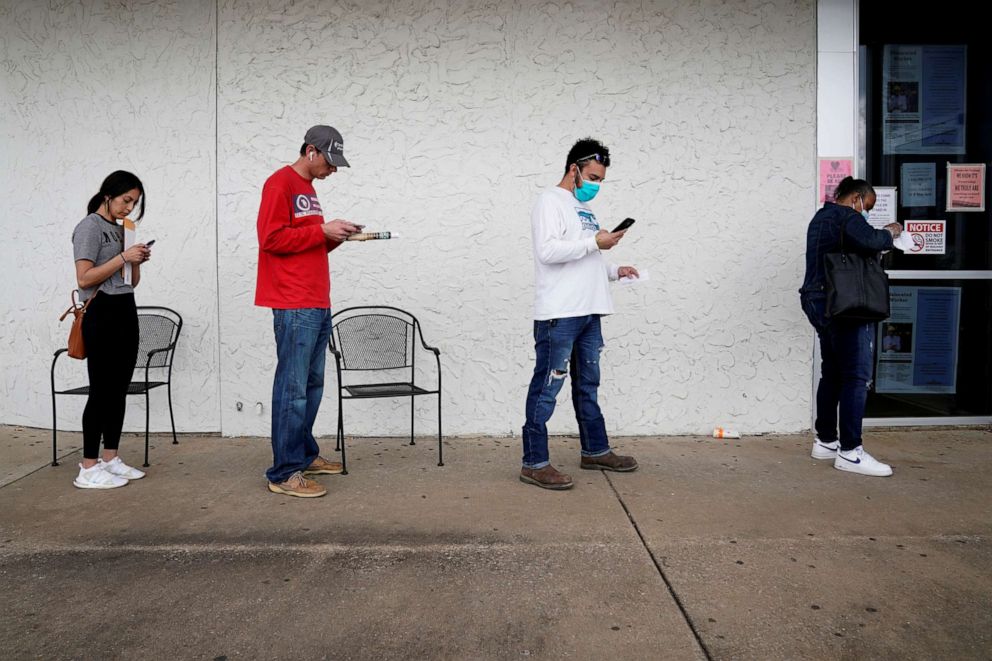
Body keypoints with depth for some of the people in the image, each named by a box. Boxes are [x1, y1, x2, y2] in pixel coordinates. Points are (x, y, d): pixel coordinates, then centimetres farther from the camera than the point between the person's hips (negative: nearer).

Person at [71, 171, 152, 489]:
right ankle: (88, 469, 0)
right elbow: (84, 279, -15)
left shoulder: (121, 229, 17)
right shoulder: (89, 227, -5)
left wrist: (137, 262, 1)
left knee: (119, 389, 8)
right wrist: (123, 257, -15)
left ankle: (110, 458, 16)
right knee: (101, 391, -7)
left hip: (126, 312, 8)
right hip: (102, 314, -8)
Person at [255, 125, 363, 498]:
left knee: (312, 385, 13)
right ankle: (284, 473, -2)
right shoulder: (280, 184, -5)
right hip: (294, 306, -9)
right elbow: (272, 238, -14)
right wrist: (322, 230, -13)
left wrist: (335, 236, 7)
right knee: (293, 389, -8)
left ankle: (305, 455, 24)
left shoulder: (308, 189, 22)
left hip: (318, 305, 9)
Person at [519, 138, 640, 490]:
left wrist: (614, 271, 12)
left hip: (589, 312, 10)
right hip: (559, 315, -9)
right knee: (546, 388, -5)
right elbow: (547, 251, -19)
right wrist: (595, 242, -15)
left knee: (588, 385, 17)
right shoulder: (551, 201, -5)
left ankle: (595, 451, 30)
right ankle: (534, 463, 2)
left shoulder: (584, 208, 22)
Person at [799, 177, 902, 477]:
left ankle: (825, 441, 19)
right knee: (856, 376, -8)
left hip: (819, 302, 10)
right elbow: (869, 242, -26)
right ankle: (850, 452, -7)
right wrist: (889, 232, -5)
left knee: (832, 373, 13)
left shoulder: (821, 217, 23)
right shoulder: (846, 216, -8)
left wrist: (880, 239, 12)